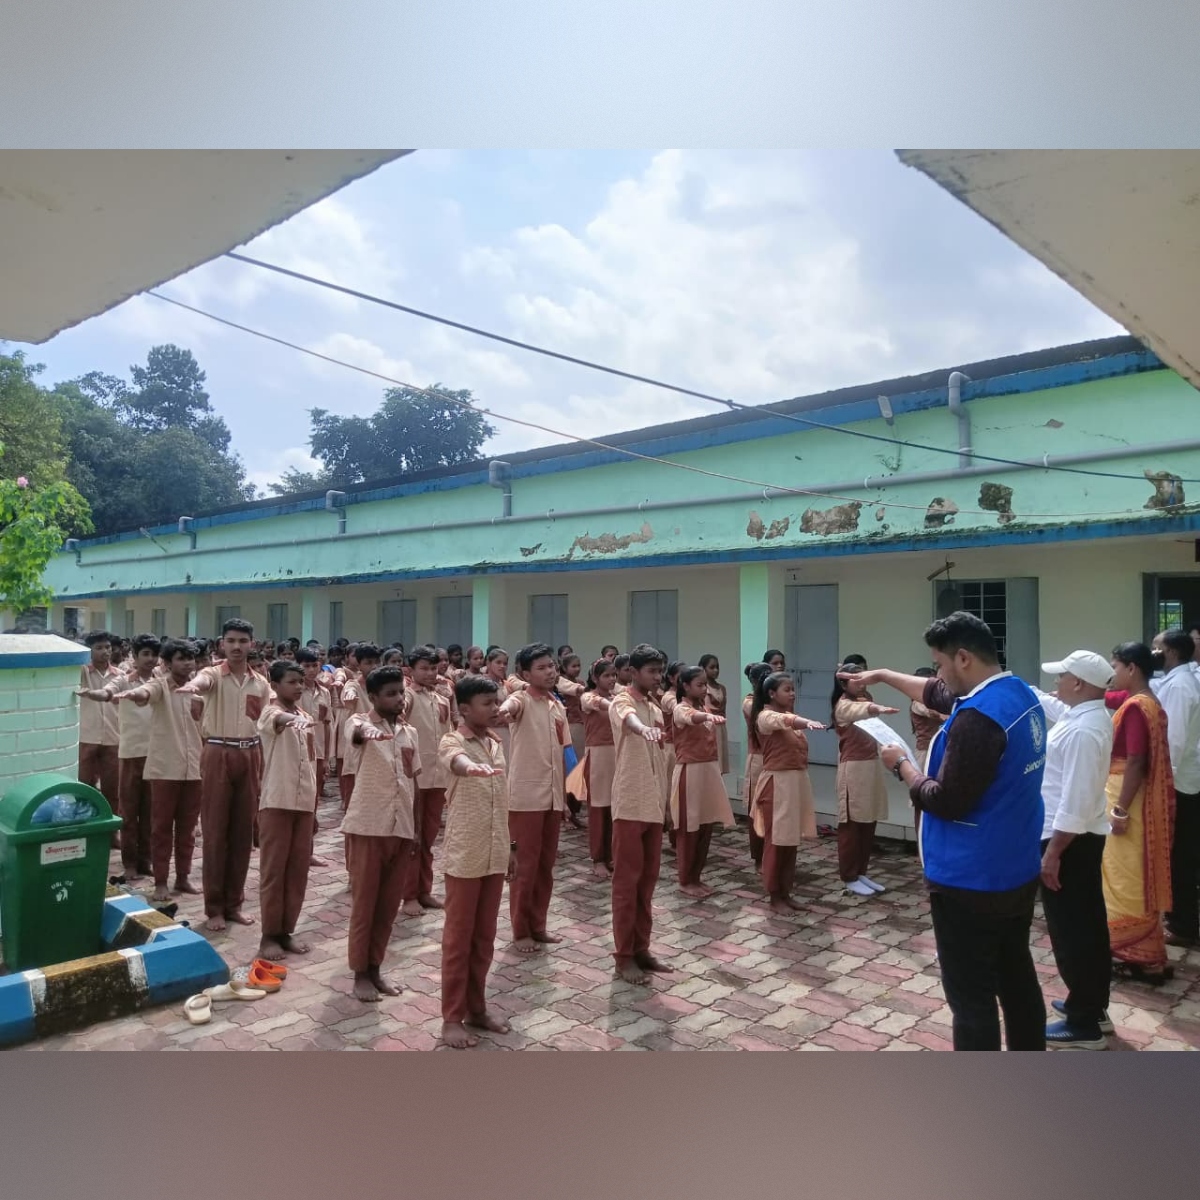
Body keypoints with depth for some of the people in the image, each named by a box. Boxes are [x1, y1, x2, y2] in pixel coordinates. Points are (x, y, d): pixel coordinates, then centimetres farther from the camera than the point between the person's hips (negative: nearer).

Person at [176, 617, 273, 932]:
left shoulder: (261, 684, 9)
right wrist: (192, 685, -55)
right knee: (215, 832, 2)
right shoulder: (213, 675, -3)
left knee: (243, 832, 9)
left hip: (249, 756, 4)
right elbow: (202, 680, -30)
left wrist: (264, 770, 10)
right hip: (218, 755, -4)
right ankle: (214, 907, 12)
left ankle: (234, 903, 20)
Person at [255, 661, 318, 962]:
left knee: (298, 868, 10)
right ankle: (269, 935, 11)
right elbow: (280, 719, -34)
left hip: (304, 802, 6)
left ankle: (286, 931, 21)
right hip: (276, 802, -6)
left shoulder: (307, 718, 12)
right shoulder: (271, 713, -8)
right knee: (273, 869, 1)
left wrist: (313, 796, 15)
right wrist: (295, 719, -57)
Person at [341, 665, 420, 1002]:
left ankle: (375, 967, 28)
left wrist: (416, 828, 12)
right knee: (364, 902, 6)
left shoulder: (408, 732, 10)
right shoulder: (361, 722, -7)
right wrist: (366, 730, -57)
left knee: (389, 903, 13)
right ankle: (360, 972, 19)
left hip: (401, 828, 5)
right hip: (368, 827, -5)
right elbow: (355, 731, -33)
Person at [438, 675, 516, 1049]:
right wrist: (471, 766, -63)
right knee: (458, 938, 5)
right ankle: (452, 1017, 17)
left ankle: (476, 1008, 29)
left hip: (495, 854, 6)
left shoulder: (496, 742, 9)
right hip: (464, 856, -6)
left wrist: (510, 846, 16)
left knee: (484, 937, 16)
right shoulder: (451, 741, -12)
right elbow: (456, 760, -39)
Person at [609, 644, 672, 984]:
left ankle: (641, 948, 24)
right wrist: (643, 728, -61)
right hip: (630, 805, -8)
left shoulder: (656, 710, 15)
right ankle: (624, 956, 9)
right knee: (627, 880, 0)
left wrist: (664, 800, 18)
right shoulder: (622, 701, -11)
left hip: (654, 805, 8)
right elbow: (629, 719, -38)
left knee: (647, 879, 13)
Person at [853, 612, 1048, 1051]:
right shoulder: (1021, 694, 4)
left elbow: (946, 802, -24)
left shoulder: (977, 717, -27)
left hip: (972, 883, -10)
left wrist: (902, 765, -9)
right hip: (1018, 873, 10)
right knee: (1017, 979, 22)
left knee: (971, 997, 3)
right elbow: (936, 694, 19)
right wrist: (883, 675, 25)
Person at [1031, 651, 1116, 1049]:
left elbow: (1075, 801, -27)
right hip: (1083, 837, 10)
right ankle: (1093, 1005, 33)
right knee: (1088, 924, 19)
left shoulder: (1082, 731, -26)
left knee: (1070, 930, 0)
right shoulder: (1084, 715, 4)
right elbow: (1043, 701, 24)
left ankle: (1084, 1025, 11)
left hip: (1069, 840, -10)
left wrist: (1052, 853, -22)